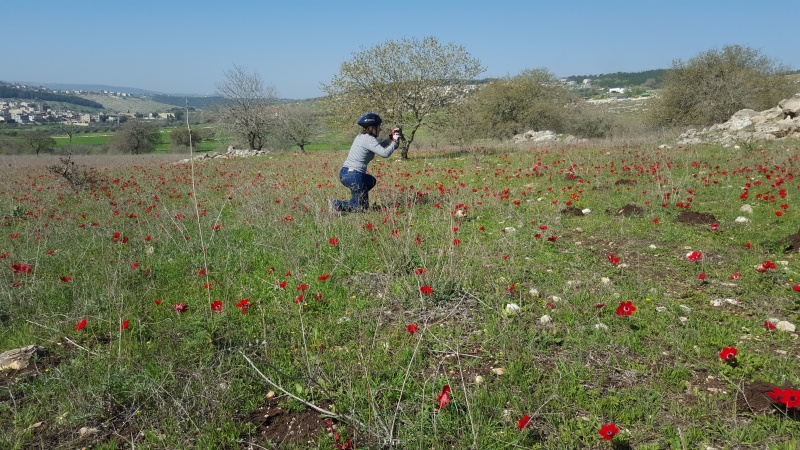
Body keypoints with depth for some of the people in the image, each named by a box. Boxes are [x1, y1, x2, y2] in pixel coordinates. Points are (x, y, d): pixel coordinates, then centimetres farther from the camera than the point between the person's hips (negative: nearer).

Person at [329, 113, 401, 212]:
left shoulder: (361, 136, 15)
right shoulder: (369, 139, -13)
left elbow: (378, 147, 30)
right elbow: (385, 153, -20)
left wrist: (391, 138, 22)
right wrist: (395, 141, -5)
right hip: (353, 176, -9)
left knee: (371, 181, 35)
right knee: (363, 207, 2)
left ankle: (353, 204, 23)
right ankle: (337, 205, -10)